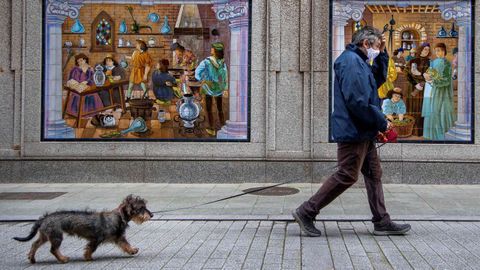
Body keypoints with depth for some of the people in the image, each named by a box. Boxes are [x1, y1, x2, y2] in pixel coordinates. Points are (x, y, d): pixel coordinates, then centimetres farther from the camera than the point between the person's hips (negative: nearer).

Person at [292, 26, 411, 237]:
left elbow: (378, 79, 31)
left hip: (363, 133, 11)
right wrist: (381, 123, -16)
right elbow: (356, 101, -24)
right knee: (347, 176, -7)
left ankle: (382, 222, 20)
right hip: (353, 132, -11)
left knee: (374, 174, 12)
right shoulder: (351, 61, -15)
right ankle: (306, 212, 0)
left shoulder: (360, 62, 18)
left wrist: (382, 54, 17)